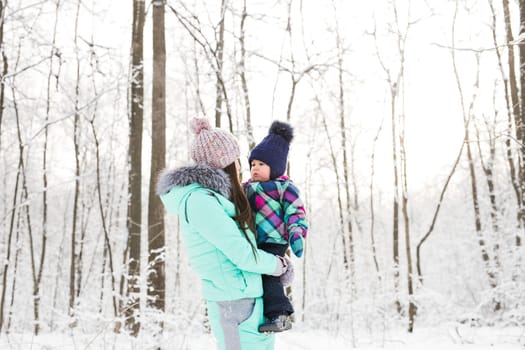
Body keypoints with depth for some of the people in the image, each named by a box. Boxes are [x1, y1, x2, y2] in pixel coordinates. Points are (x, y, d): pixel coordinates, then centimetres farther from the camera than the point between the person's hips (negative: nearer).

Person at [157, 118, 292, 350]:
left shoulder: (214, 196, 11)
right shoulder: (199, 201, -17)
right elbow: (243, 254, -17)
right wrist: (279, 265, -1)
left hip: (252, 301, 9)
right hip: (236, 307, -9)